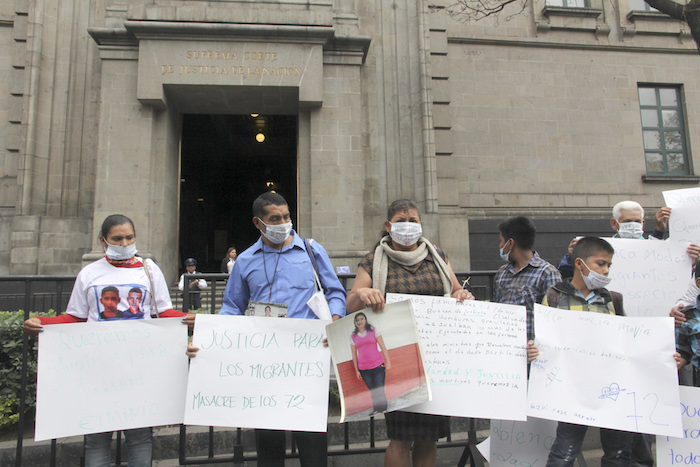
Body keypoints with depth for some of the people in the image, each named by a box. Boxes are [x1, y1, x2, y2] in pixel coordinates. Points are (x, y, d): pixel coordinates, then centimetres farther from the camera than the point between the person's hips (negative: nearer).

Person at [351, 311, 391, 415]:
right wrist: (357, 370, 8)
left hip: (378, 365, -2)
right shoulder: (353, 336, 6)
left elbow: (383, 347, 3)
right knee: (373, 391, 7)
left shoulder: (373, 330, 3)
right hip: (364, 369, 2)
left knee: (380, 391, -6)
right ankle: (377, 410, 20)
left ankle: (384, 410, 4)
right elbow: (354, 354, 10)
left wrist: (388, 362, -2)